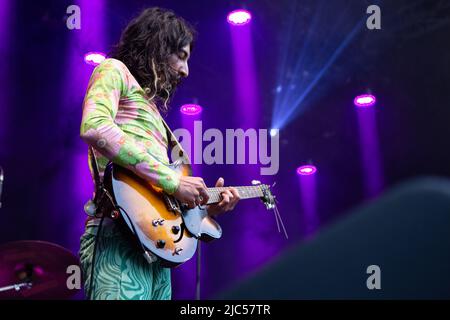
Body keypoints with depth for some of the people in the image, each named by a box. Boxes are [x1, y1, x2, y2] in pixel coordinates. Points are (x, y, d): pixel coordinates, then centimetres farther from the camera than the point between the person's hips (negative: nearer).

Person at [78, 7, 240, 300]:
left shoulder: (150, 104, 30)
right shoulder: (115, 71, 6)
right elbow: (94, 128, -17)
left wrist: (206, 207, 15)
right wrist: (172, 180, -16)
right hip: (118, 235, -9)